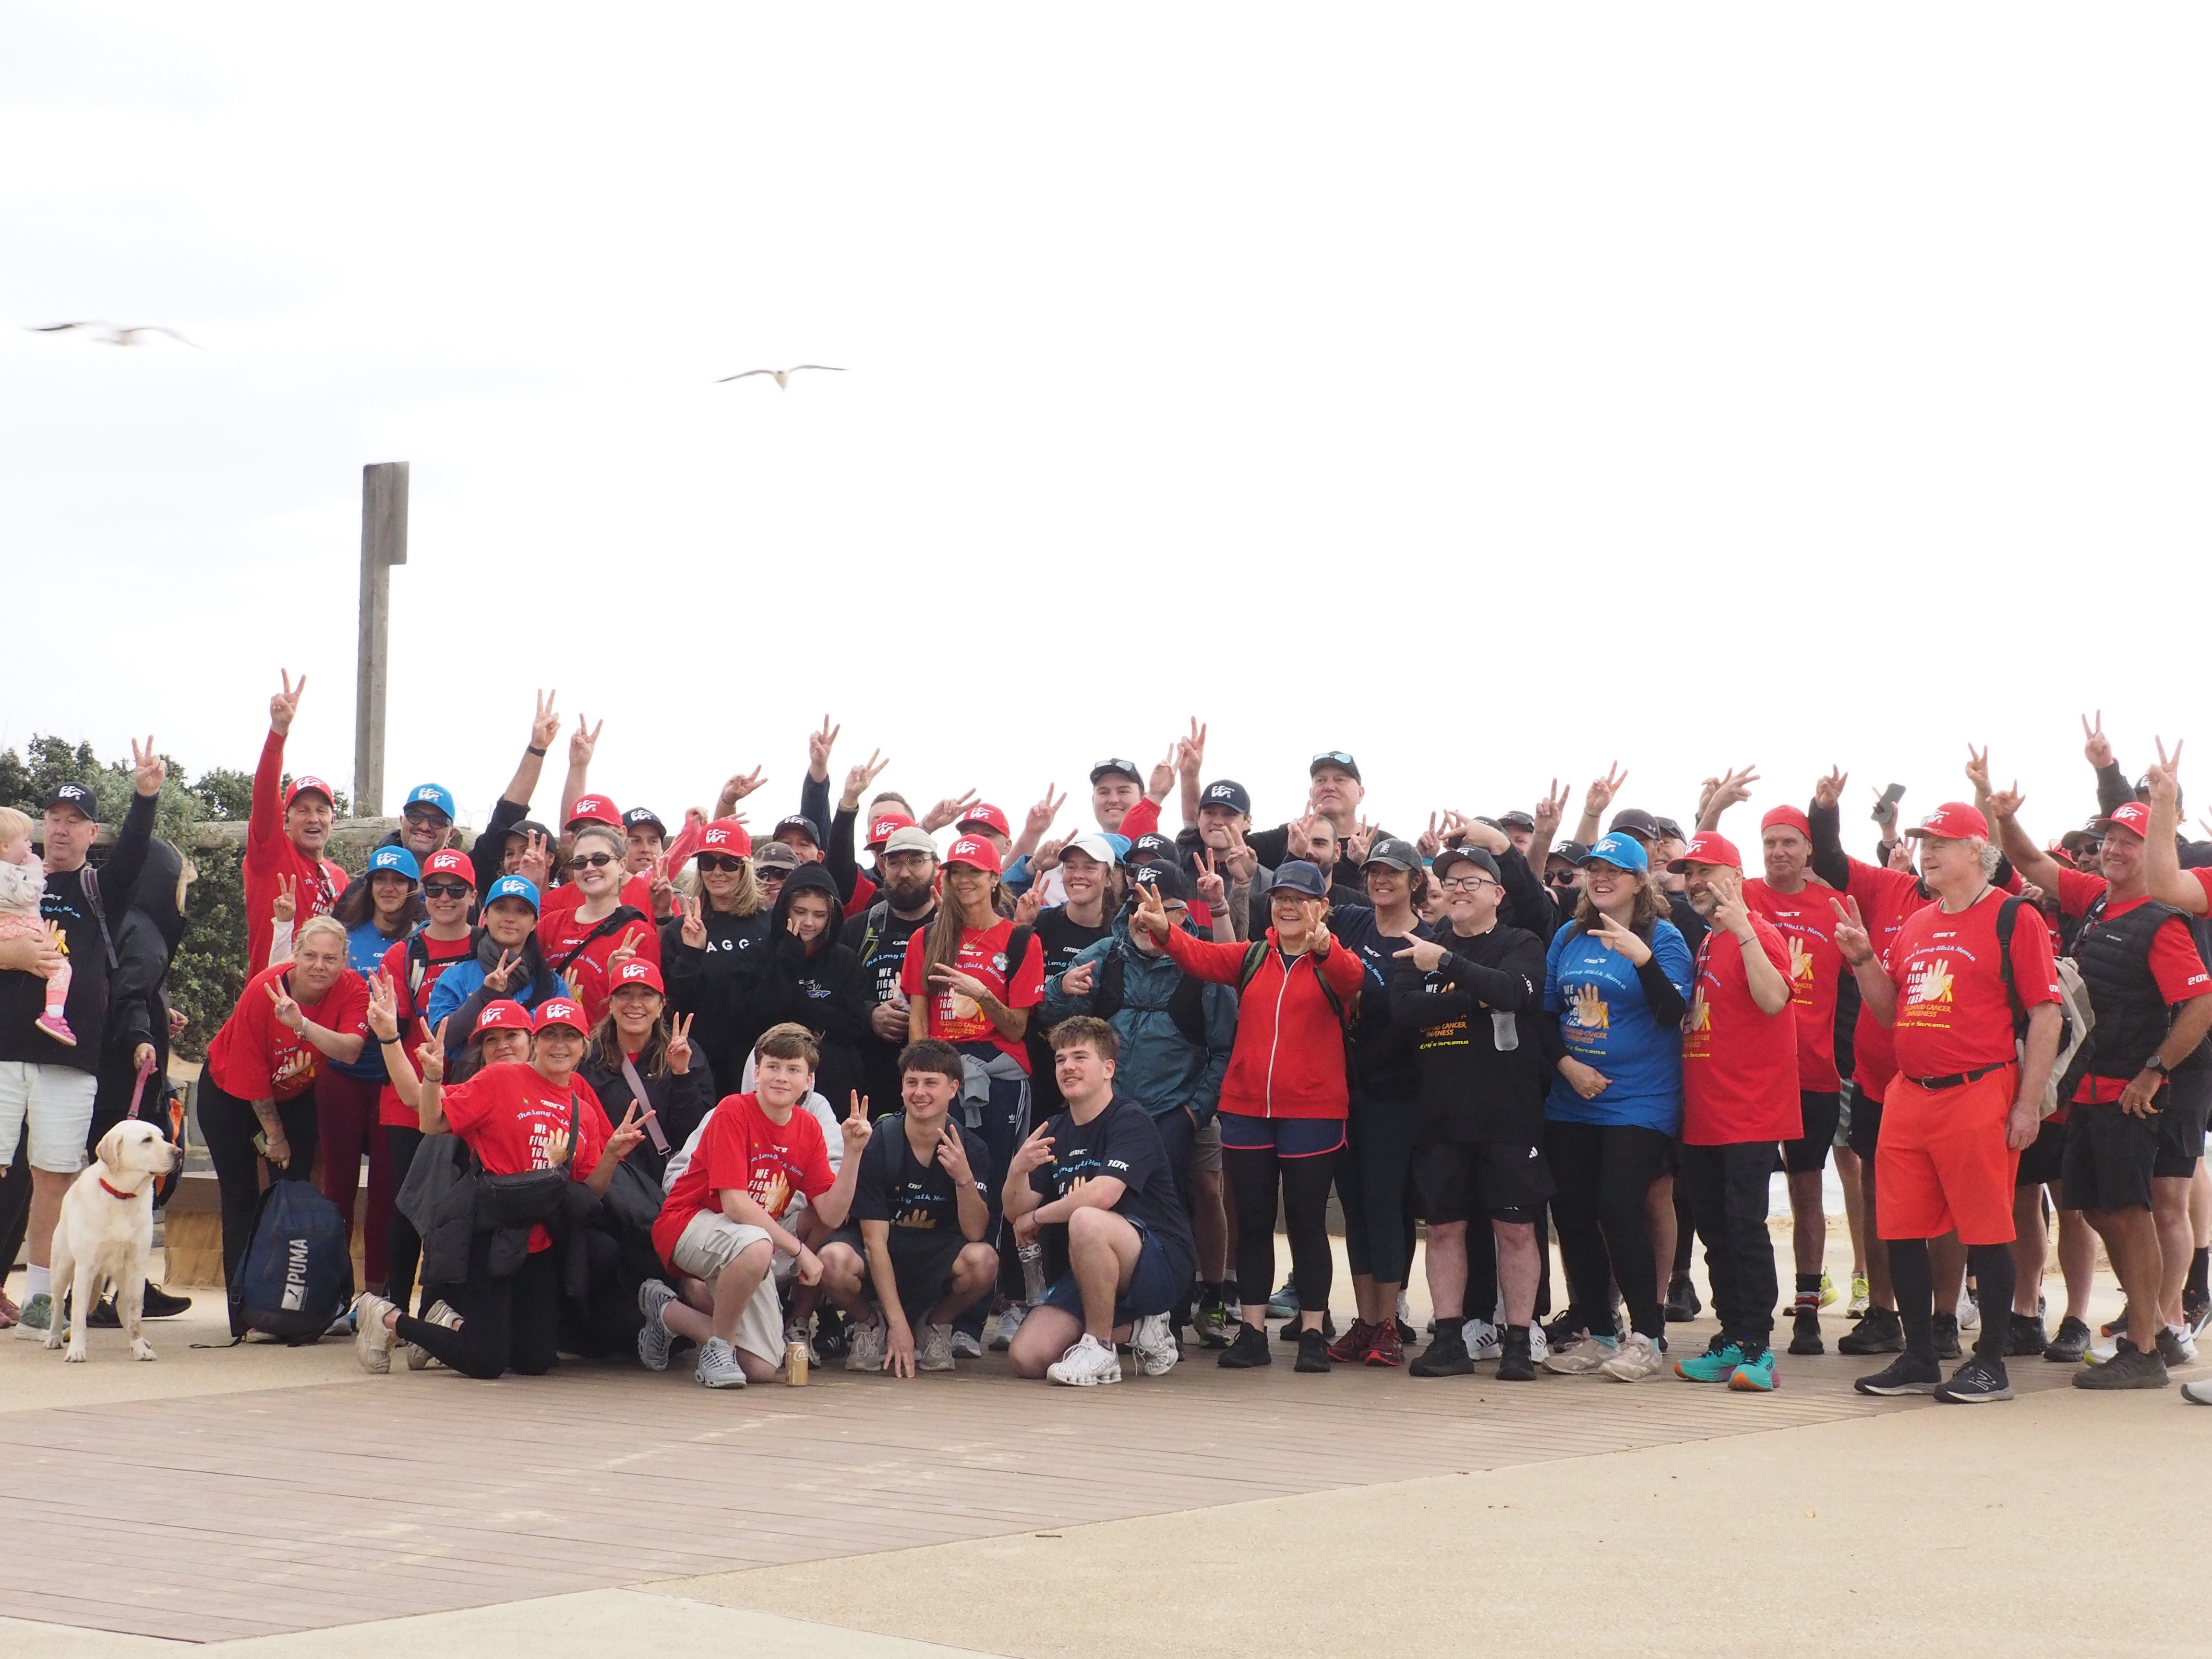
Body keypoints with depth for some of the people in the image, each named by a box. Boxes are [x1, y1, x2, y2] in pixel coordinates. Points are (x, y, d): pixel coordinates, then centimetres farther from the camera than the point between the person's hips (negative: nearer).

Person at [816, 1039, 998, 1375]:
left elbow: (975, 1233, -15)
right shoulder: (877, 1143, -17)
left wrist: (964, 1177, -34)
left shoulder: (969, 1149, -9)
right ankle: (869, 1323, 1)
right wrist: (897, 1323, -24)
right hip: (877, 1260, -1)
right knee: (834, 1260, -35)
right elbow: (875, 1240, -18)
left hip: (935, 1260, 1)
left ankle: (937, 1325, 2)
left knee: (983, 1260, -31)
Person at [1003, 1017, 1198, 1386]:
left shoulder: (1131, 1121, -11)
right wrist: (1017, 1172, -19)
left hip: (1162, 1265, -7)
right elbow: (1016, 1214, 4)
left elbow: (1102, 1195, -26)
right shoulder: (1054, 1132, 11)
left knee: (1086, 1220, -37)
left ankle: (1100, 1349, -18)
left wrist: (1037, 1217, -10)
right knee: (1026, 1359, -13)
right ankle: (1133, 1329, 10)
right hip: (1087, 1275, 7)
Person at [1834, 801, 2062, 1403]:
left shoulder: (2015, 918, -5)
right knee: (1901, 1232, 8)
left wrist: (2027, 1105, -13)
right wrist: (1863, 959, 5)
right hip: (1908, 1098, 7)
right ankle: (1919, 1359, 19)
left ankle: (1991, 1364, 8)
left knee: (1986, 1233, -1)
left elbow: (2045, 1014, -8)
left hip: (1979, 1096, -7)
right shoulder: (1915, 926, 16)